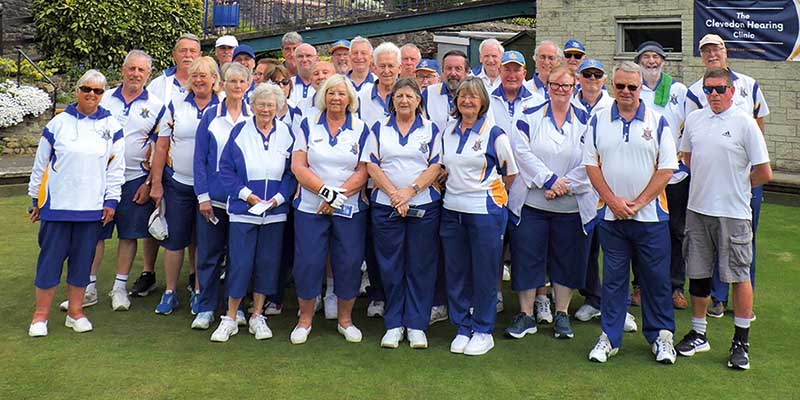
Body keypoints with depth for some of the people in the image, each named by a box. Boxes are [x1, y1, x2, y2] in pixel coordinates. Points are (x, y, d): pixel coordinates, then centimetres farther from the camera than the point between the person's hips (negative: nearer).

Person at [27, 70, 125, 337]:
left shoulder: (111, 126, 4)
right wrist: (36, 197, 8)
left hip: (92, 206, 1)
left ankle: (75, 312, 19)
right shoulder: (59, 123, 1)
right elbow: (40, 163, 7)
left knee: (82, 259, 7)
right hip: (57, 203, -1)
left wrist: (111, 201, 2)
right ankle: (40, 315, 12)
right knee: (50, 257, 2)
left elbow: (117, 166, 6)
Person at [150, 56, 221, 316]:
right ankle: (170, 292, 19)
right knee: (174, 239, 6)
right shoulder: (176, 106, 3)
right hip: (178, 183, 1)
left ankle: (198, 292, 21)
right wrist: (156, 183, 1)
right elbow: (162, 146, 4)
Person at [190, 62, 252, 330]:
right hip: (213, 196, 0)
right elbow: (200, 158, 1)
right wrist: (202, 196, -7)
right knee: (209, 254, 4)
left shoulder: (254, 117, 5)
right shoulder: (210, 116, 3)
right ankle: (205, 308, 15)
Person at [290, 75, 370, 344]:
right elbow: (298, 166, -4)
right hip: (310, 207, 0)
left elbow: (363, 172, -2)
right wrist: (327, 191, -16)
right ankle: (305, 319, 18)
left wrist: (339, 196, -15)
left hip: (350, 209, 1)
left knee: (349, 263, 3)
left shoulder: (361, 129, 5)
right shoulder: (308, 125, 4)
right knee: (307, 262, 0)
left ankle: (345, 319, 21)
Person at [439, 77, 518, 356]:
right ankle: (462, 328, 21)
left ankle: (483, 331, 16)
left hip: (485, 210, -5)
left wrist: (492, 194, 8)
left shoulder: (494, 134, -6)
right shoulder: (448, 131, 9)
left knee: (484, 273, 3)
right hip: (452, 209, 5)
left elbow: (511, 172, 2)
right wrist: (456, 188, 10)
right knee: (455, 272, 9)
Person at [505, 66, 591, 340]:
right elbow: (522, 152, -8)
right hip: (531, 202, -1)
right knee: (527, 257, 2)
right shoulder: (529, 117, 4)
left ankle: (562, 314, 22)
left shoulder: (586, 121, 6)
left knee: (566, 259, 8)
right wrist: (549, 180, -16)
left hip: (572, 204, 1)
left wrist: (565, 184, -14)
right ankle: (526, 315, 14)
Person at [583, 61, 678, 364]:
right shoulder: (598, 121, 5)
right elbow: (591, 164, 3)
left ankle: (660, 335, 21)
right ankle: (609, 337, 18)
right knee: (613, 277, 8)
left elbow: (667, 168, -4)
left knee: (656, 277, 6)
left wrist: (638, 203, -10)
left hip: (650, 214, -1)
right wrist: (614, 201, -7)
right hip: (610, 214, 1)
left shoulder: (657, 121, 0)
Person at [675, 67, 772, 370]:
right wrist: (707, 183, 10)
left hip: (733, 212, -5)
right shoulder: (694, 119, 6)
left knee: (739, 276, 3)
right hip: (697, 209, 5)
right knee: (698, 274, 12)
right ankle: (698, 334, 26)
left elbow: (764, 173, -7)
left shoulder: (745, 123, -8)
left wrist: (735, 186, 2)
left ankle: (741, 341, 15)